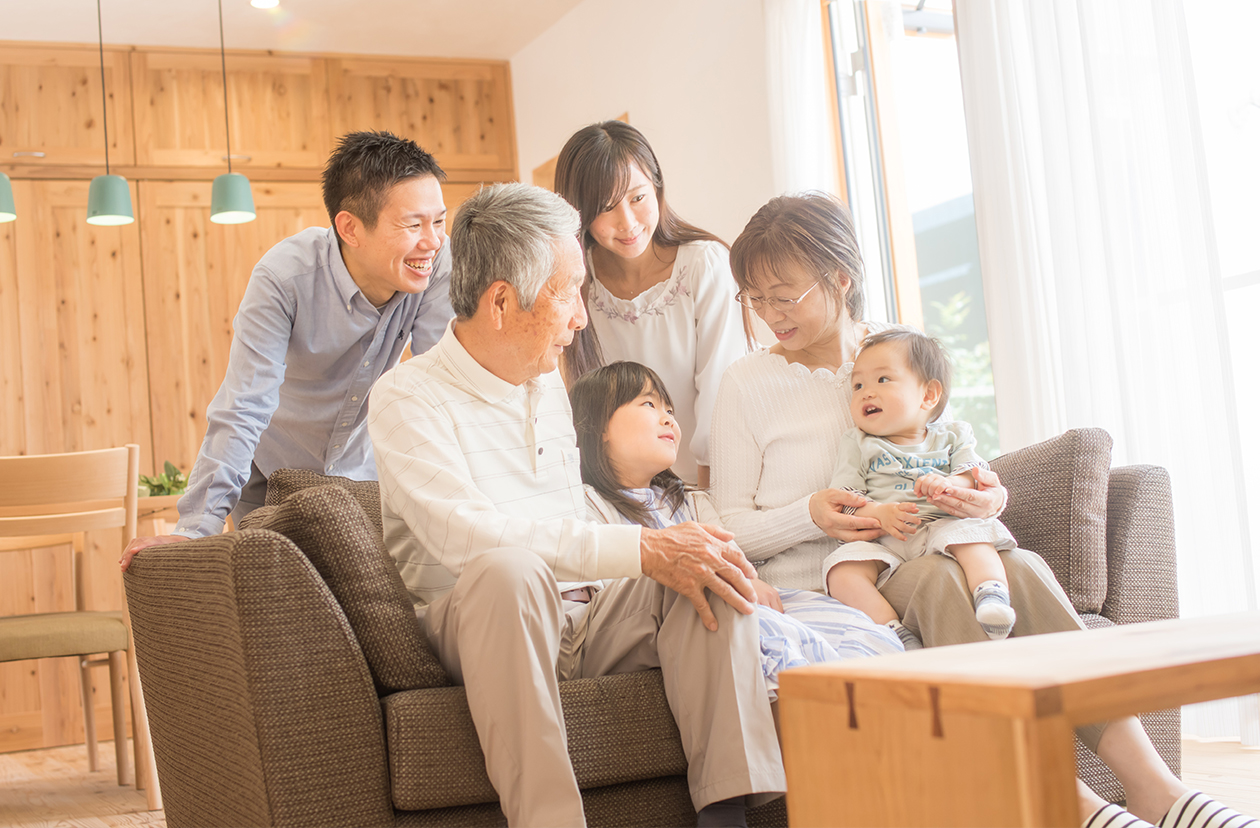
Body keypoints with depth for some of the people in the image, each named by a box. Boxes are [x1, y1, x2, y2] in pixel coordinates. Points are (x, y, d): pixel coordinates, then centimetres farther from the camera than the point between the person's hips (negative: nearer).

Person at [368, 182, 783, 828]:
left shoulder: (548, 388, 18)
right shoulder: (407, 398, -8)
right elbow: (464, 533, -25)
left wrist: (672, 558, 6)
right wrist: (642, 550, -28)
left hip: (582, 620, 7)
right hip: (475, 633, -6)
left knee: (703, 563, -16)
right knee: (510, 570, -37)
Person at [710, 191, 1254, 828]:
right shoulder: (748, 383, 2)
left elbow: (963, 470, 16)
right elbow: (732, 528, 1)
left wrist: (989, 497, -9)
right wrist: (810, 516, -19)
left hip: (907, 560, 3)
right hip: (815, 583, -3)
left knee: (1021, 566, -28)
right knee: (934, 576, -34)